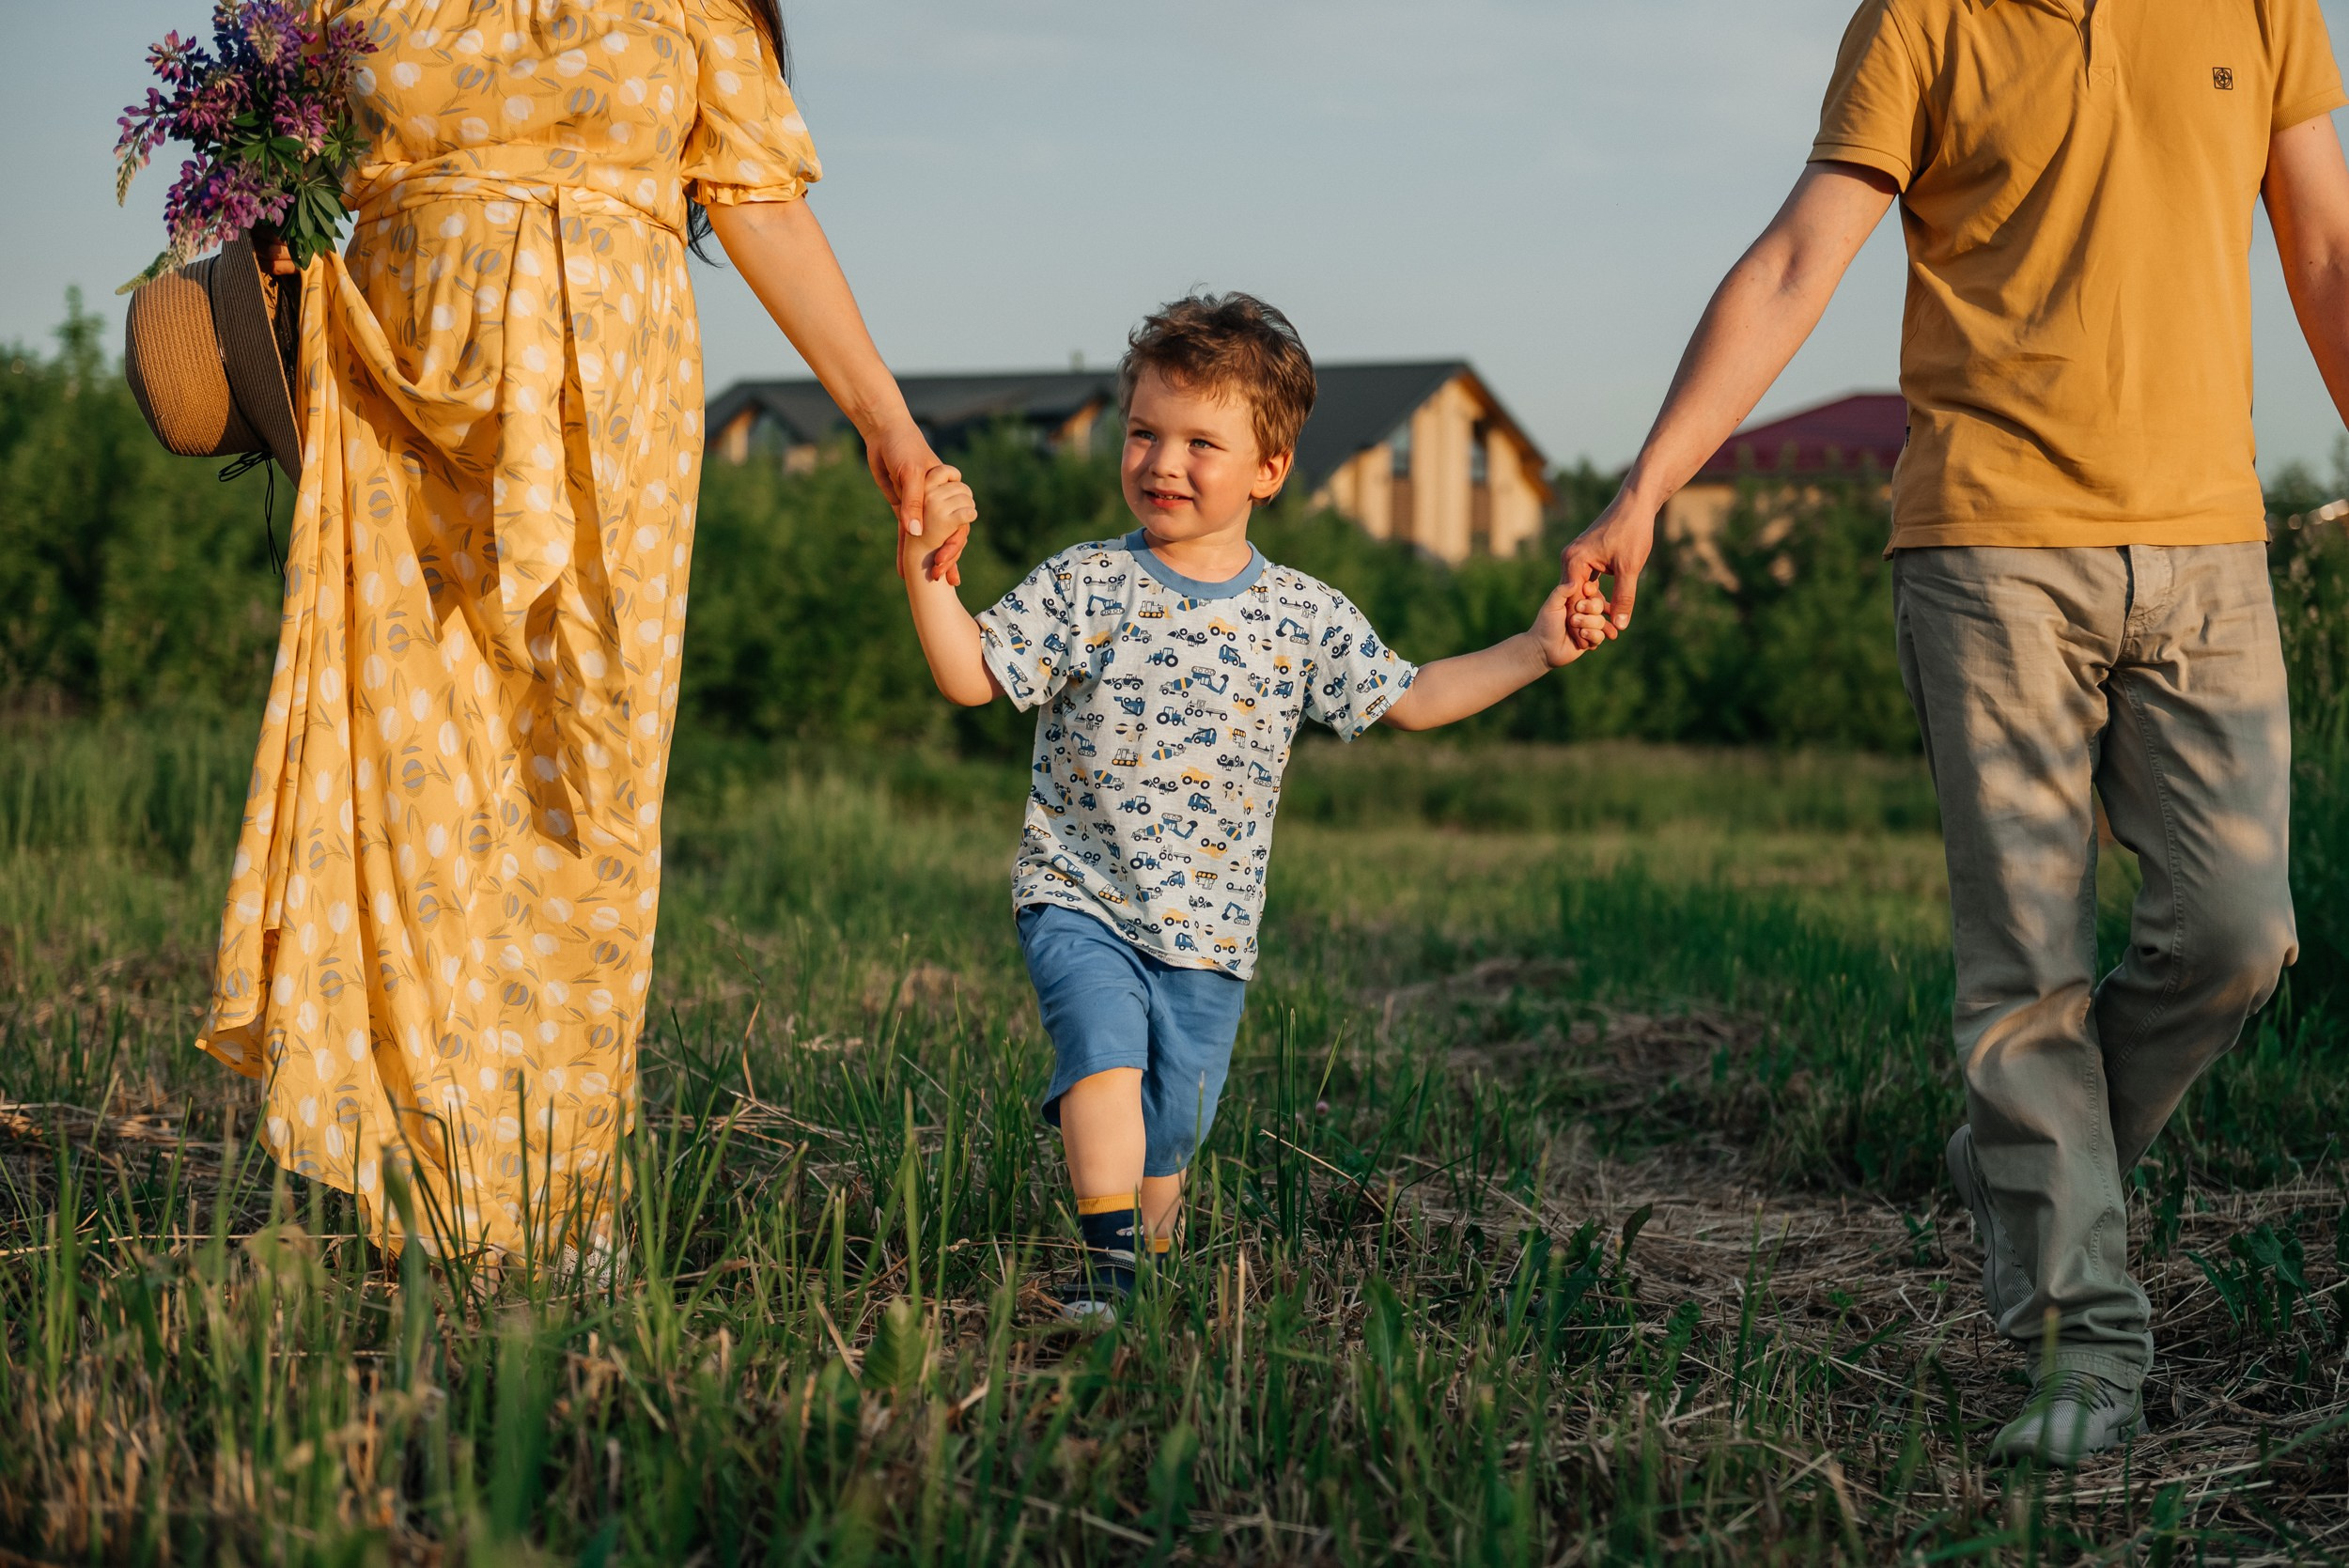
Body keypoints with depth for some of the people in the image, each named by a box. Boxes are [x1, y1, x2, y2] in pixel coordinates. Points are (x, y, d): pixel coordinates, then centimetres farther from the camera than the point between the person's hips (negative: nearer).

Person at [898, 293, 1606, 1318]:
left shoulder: (1304, 617, 1)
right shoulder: (1084, 588, -4)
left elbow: (1409, 700, 9)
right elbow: (971, 676, -7)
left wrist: (1537, 651, 3)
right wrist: (925, 570, -21)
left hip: (1209, 930, 2)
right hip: (1080, 899, -2)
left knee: (1171, 1128, 9)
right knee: (1105, 1048, -25)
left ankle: (1146, 1240, 32)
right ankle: (1106, 1255, -19)